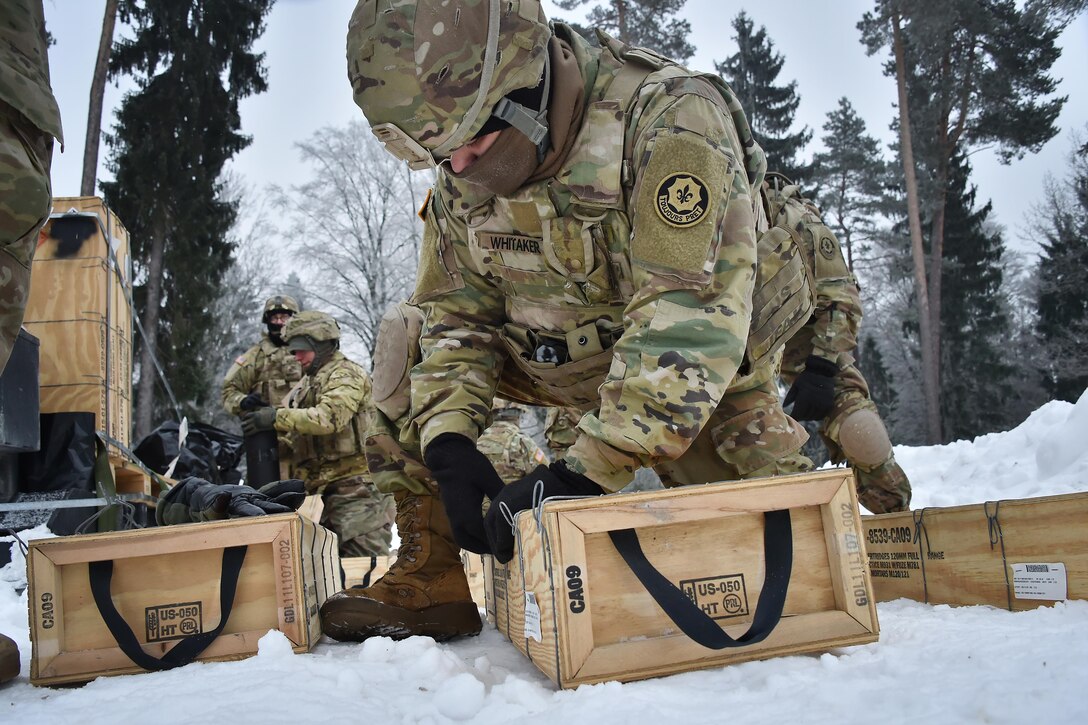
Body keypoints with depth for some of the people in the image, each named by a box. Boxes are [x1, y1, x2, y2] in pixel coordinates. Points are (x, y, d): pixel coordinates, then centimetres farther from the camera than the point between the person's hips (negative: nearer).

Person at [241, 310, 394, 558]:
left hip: (354, 484, -8)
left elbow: (329, 416, -22)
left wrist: (277, 417, -21)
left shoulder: (346, 374, -4)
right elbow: (294, 439, 23)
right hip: (322, 488, 9)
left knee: (363, 560, -9)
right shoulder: (304, 385, 23)